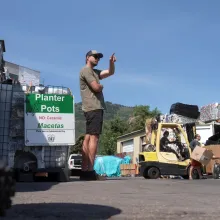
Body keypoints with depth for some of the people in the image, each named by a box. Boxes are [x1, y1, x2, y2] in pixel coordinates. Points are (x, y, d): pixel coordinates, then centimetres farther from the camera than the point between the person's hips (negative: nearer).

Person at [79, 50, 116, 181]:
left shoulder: (95, 72, 26)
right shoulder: (86, 70, -3)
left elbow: (111, 72, 19)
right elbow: (96, 88, -14)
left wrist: (111, 62, 2)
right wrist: (101, 86, 8)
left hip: (95, 108, 10)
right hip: (94, 108, -10)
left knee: (88, 138, 5)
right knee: (94, 137, -15)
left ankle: (85, 170, 6)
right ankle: (90, 171, -19)